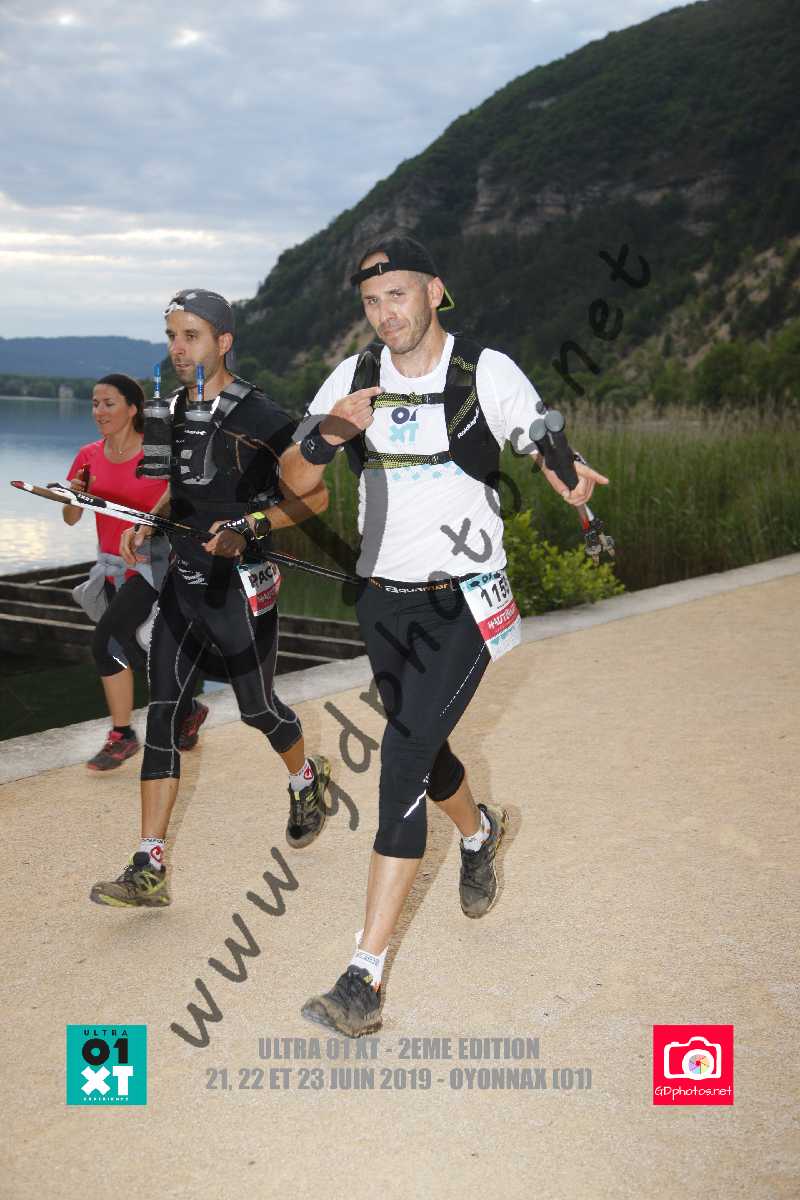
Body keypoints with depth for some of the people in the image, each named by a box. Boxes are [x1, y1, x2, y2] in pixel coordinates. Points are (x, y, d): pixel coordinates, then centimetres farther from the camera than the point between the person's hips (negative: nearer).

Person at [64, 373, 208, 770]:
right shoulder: (89, 456, 3)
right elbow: (71, 519, 6)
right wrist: (75, 495, -14)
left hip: (152, 565, -6)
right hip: (112, 568, 6)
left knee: (106, 641, -19)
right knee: (140, 653, 13)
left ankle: (122, 735, -1)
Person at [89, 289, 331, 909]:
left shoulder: (259, 416, -13)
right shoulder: (172, 412, 8)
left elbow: (315, 496, -9)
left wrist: (249, 527, -21)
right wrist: (146, 524, 7)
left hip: (241, 587, -6)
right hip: (183, 583, 6)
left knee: (256, 707, 8)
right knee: (162, 711, -1)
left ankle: (308, 778, 44)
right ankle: (149, 871, 1)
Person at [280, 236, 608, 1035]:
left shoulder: (487, 372, -8)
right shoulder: (354, 377, 1)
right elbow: (294, 483, -1)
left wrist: (572, 484, -27)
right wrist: (326, 436, -23)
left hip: (462, 604, -5)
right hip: (382, 601, 5)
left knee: (403, 765, -15)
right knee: (423, 751, 20)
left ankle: (364, 977, -11)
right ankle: (479, 830, 55)